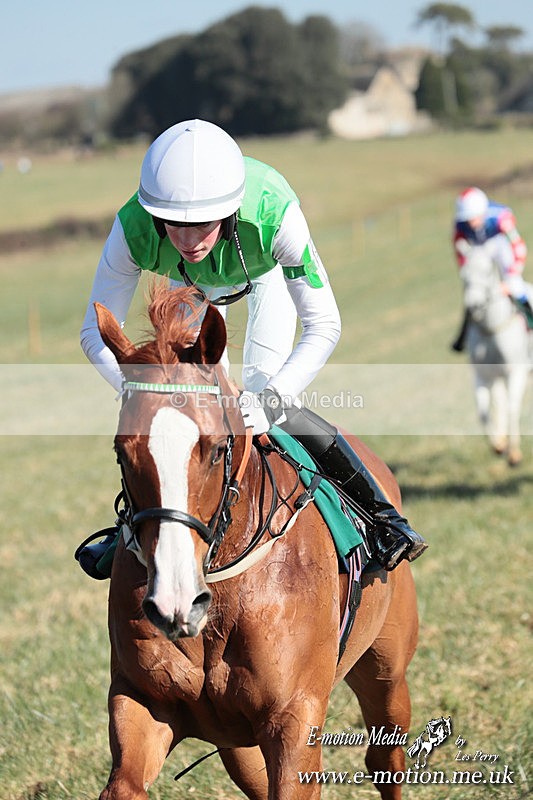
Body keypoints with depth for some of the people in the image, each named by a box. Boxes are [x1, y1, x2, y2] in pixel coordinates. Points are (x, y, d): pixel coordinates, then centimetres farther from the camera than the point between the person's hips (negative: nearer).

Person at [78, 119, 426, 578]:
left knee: (264, 403, -15)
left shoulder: (274, 214, -46)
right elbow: (97, 333, -31)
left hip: (269, 268, -2)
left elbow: (324, 325, -38)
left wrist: (272, 399, -50)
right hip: (194, 283, 2)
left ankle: (382, 516, -3)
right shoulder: (134, 230, -41)